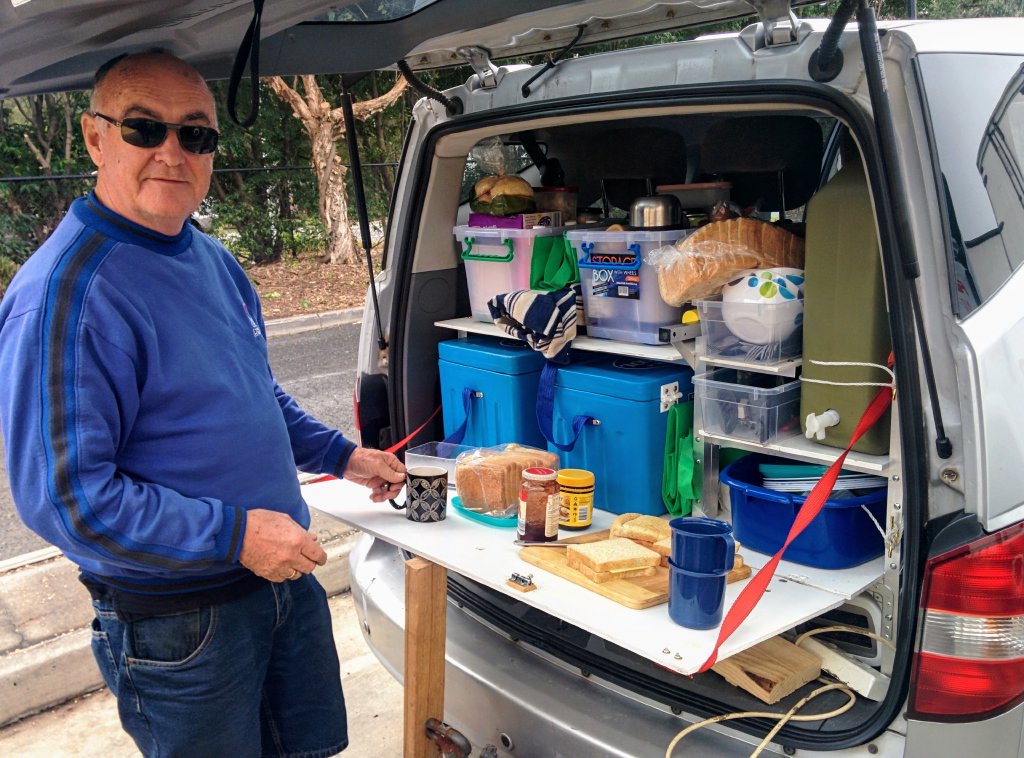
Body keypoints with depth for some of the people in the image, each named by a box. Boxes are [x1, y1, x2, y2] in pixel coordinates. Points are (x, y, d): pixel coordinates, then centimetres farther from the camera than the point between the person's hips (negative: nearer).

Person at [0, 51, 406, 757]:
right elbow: (66, 496, -25)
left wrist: (342, 455, 15)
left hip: (286, 576, 8)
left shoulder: (215, 261, 5)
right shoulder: (66, 295, -23)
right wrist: (235, 535, -25)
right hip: (176, 622, -8)